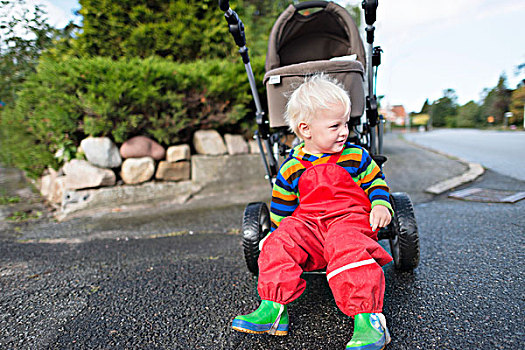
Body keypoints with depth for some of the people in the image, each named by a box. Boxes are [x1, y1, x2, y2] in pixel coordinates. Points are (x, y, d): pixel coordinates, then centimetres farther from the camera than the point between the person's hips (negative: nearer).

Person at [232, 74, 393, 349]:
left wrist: (381, 205, -3)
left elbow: (376, 182, 15)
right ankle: (273, 308, -21)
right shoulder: (291, 169, 3)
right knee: (278, 243, -23)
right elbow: (282, 208, 13)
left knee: (347, 247, -35)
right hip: (307, 222, 2)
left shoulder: (356, 157, 4)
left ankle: (368, 318, -34)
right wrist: (277, 232, 12)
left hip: (350, 219, -2)